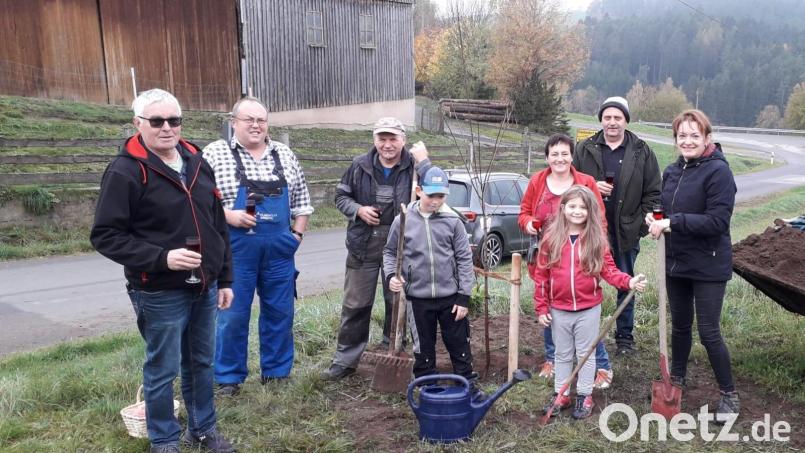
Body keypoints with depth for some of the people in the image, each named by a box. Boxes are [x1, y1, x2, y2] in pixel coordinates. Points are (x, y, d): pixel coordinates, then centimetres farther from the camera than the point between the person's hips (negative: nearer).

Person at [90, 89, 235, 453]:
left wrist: (224, 279, 13)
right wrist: (161, 258, -24)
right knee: (162, 370, 7)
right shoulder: (125, 171, -12)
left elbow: (218, 227, 13)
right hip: (160, 293, -6)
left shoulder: (197, 163, 9)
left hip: (204, 288, 6)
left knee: (201, 363, 17)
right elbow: (105, 235, -14)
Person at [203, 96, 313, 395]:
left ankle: (276, 372, 26)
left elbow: (301, 199, 14)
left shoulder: (285, 155, 10)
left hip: (279, 250, 4)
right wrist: (229, 216, -17)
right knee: (233, 314, 3)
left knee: (280, 311, 10)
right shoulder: (215, 154, -2)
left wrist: (298, 233, 5)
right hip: (236, 249, -3)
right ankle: (229, 377, 19)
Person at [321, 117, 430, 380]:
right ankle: (345, 360, 18)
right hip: (363, 247, 2)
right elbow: (341, 196, 10)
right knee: (355, 305, 8)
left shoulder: (414, 166, -6)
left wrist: (423, 162, -25)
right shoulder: (360, 166, 1)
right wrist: (358, 210, -8)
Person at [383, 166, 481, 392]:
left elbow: (464, 259, -3)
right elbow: (390, 252, 9)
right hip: (418, 297, 1)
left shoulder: (452, 220, -6)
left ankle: (468, 383, 28)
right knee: (423, 347, 13)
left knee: (459, 343, 11)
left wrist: (464, 296, -4)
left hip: (450, 296, 0)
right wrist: (391, 275, -9)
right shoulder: (403, 221, -4)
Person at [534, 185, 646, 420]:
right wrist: (541, 307, -2)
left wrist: (628, 281, -23)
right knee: (563, 355, 15)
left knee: (586, 354, 11)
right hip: (559, 310, 1)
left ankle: (584, 396, 25)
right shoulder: (551, 238, -6)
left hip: (589, 309, -1)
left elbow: (608, 270, -4)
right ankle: (561, 394, 28)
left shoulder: (597, 239, -5)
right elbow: (541, 275, -2)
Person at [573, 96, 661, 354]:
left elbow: (653, 193, 2)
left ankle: (625, 336, 25)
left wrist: (644, 224, -7)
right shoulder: (585, 149, 3)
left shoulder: (642, 152, 2)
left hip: (626, 232, 0)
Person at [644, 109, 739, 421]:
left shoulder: (718, 171, -16)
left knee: (709, 332, 0)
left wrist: (672, 222, -26)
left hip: (708, 266, -6)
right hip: (676, 262, 6)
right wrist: (655, 218, -5)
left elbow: (718, 221, -23)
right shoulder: (672, 171, 6)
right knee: (679, 325, 19)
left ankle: (729, 394, 20)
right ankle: (676, 379, 39)